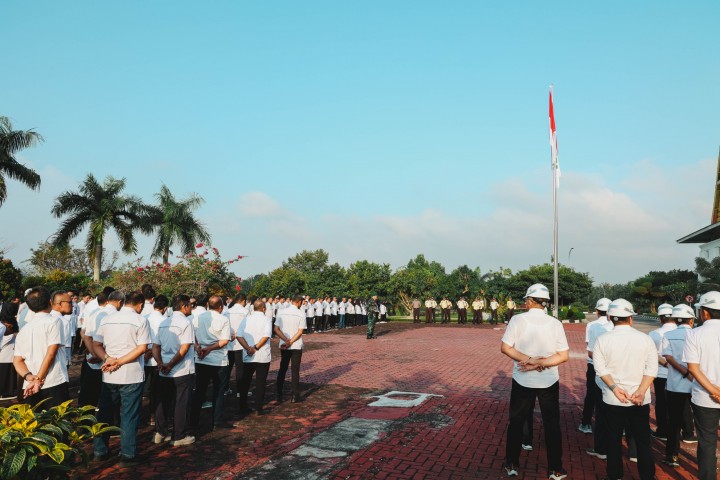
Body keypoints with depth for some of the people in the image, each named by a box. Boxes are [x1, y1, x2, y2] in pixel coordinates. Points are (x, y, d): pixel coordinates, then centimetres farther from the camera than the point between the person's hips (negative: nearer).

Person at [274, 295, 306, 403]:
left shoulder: (282, 313, 0)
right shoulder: (301, 314, -10)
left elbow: (276, 330, -5)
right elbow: (300, 332, -15)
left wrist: (286, 340, -11)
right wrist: (290, 342, -14)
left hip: (284, 346, 3)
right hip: (296, 346, -3)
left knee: (282, 369, 14)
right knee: (295, 371, 5)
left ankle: (278, 395, 15)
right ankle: (295, 396, 7)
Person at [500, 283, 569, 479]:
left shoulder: (518, 320, -13)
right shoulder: (555, 323, -8)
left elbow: (505, 348, -15)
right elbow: (564, 355, -11)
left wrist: (530, 360, -15)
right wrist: (539, 363, -14)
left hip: (522, 381, -1)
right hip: (549, 382, 1)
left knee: (516, 422, 14)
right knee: (552, 425, 15)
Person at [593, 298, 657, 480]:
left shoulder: (602, 339, -6)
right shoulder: (646, 339, -3)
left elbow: (600, 368, -11)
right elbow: (651, 369, -9)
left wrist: (615, 388, -13)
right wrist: (641, 391, -13)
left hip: (612, 399, 0)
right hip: (640, 400, 1)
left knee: (614, 440, 11)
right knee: (643, 441, 11)